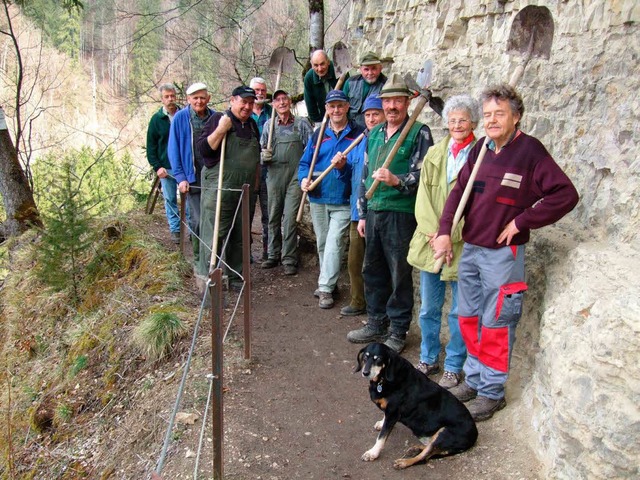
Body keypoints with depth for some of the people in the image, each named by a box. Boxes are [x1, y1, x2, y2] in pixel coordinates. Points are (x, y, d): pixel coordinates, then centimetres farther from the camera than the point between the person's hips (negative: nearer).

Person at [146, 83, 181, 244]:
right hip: (166, 168, 1)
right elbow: (151, 146, 4)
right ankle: (175, 229, 17)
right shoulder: (156, 119, 2)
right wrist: (157, 166, -6)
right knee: (170, 199, 7)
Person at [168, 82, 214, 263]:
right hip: (193, 177, -2)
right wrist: (180, 177, -9)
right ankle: (199, 258, 13)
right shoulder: (180, 118, -2)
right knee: (198, 219, -1)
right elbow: (173, 149, -1)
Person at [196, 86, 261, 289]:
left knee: (240, 237, 13)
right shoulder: (218, 119, -5)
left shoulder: (253, 125, 15)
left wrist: (256, 182, 20)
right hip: (219, 190, -6)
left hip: (246, 191, 6)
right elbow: (203, 148, -13)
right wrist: (221, 130, -21)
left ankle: (236, 277, 24)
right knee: (214, 235, -5)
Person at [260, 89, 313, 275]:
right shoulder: (269, 124, 11)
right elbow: (261, 149, 16)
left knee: (290, 218, -6)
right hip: (274, 175, 3)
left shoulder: (302, 123, 4)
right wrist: (264, 156, -8)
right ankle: (273, 255, 23)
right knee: (273, 217, 10)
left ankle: (289, 259, 2)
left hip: (295, 176, -3)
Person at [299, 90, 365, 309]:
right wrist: (304, 178, -7)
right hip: (318, 198, 5)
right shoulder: (318, 134, 10)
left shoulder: (358, 134, -3)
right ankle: (327, 280, 30)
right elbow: (305, 162, 12)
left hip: (343, 200, -4)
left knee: (334, 241, -10)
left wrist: (344, 167, -24)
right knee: (322, 242, 14)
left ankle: (325, 288, -5)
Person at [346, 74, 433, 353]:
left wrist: (396, 180, -29)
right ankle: (376, 324, 30)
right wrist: (362, 214, 17)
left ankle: (398, 332, 17)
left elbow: (422, 175, -11)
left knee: (400, 275, 2)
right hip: (373, 212, 7)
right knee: (372, 272, 15)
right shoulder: (374, 134, 15)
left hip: (401, 213, -6)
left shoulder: (419, 133, -4)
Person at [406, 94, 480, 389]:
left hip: (463, 245, -4)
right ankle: (428, 359, 32)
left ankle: (453, 367, 23)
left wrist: (451, 235, -17)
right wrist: (432, 231, -9)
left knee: (459, 312, 7)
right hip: (429, 242, 4)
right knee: (428, 308, 14)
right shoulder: (434, 154, 10)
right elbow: (423, 197, 5)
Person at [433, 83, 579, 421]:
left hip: (503, 253, -7)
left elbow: (566, 195, -17)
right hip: (469, 249, 7)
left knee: (495, 325, 3)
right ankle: (474, 380, 32)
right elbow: (459, 190, 8)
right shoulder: (481, 149, 6)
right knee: (468, 318, 16)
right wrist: (444, 231, -4)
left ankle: (492, 393, 18)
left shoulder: (530, 150, -12)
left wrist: (521, 221, -15)